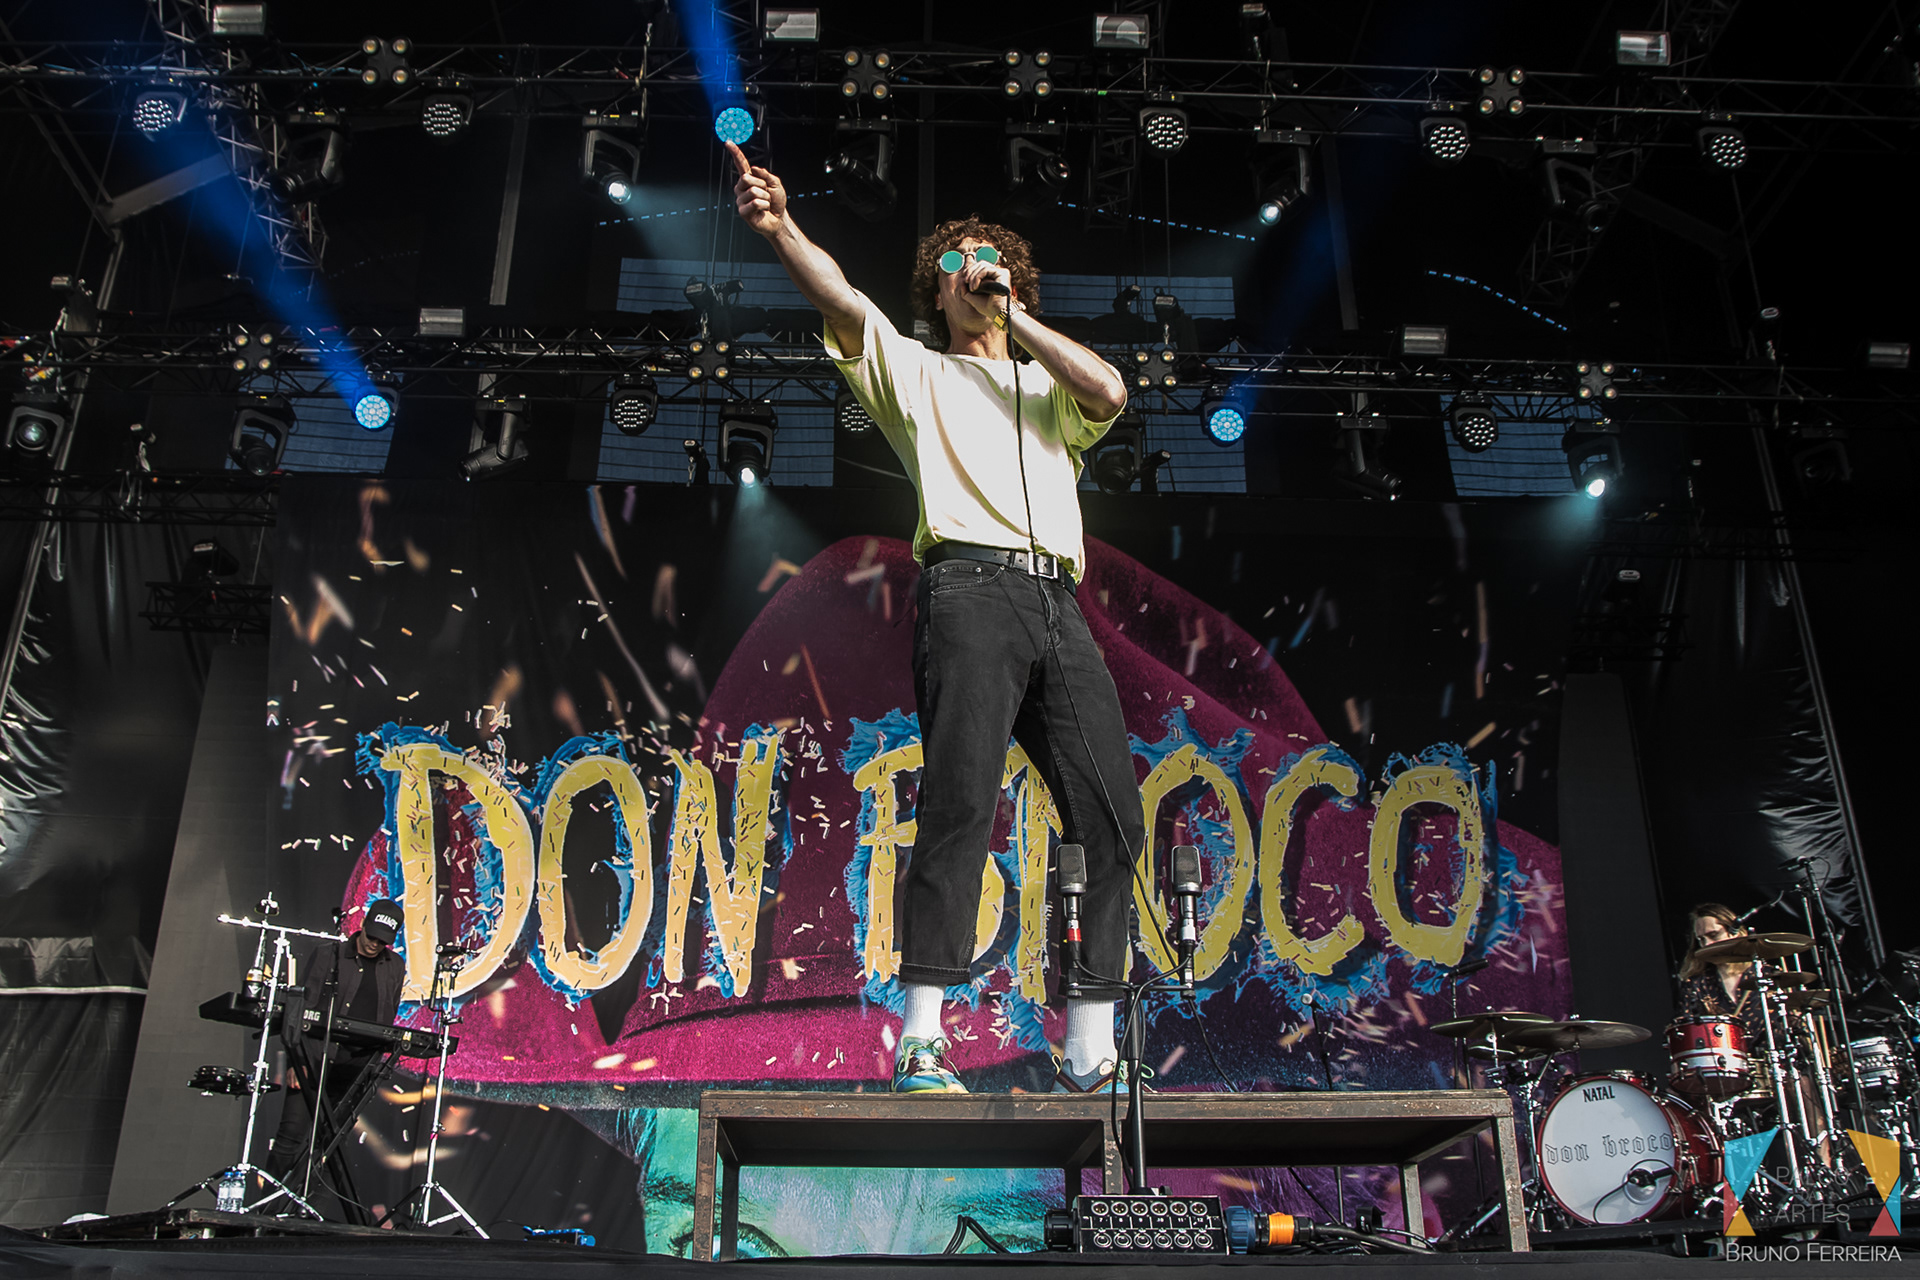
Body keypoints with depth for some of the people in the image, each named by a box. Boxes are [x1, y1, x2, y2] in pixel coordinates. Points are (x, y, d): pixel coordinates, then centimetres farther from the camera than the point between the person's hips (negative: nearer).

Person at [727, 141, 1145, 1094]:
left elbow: (1109, 393, 7)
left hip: (1059, 604, 4)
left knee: (1114, 820, -3)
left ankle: (1089, 1053, 3)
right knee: (959, 805, -17)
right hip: (970, 589, -4)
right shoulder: (915, 372, 21)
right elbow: (841, 301, 3)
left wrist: (1015, 318, 14)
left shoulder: (1049, 389, 30)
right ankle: (919, 1044, -17)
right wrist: (779, 229, -15)